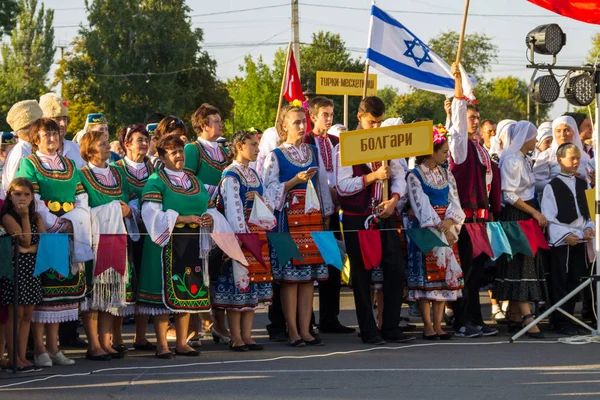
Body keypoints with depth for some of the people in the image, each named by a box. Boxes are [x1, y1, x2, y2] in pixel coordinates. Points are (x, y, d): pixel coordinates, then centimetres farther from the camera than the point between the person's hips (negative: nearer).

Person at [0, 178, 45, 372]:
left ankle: (22, 356, 10)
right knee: (16, 314, -4)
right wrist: (25, 217, -15)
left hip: (32, 269, 6)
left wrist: (29, 249, -15)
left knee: (27, 314, 7)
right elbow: (25, 240, -14)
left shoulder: (37, 217, 11)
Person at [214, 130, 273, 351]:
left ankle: (247, 335, 10)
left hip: (257, 232, 8)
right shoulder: (231, 175, -8)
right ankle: (236, 337, -1)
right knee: (237, 282, -5)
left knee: (254, 283, 6)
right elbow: (233, 208, -15)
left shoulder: (253, 175, 17)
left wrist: (259, 199, -1)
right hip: (239, 233, -8)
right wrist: (241, 235, -21)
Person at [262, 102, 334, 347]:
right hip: (288, 218, -5)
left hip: (312, 217, 5)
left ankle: (305, 330, 5)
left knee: (309, 276, 2)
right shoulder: (275, 156, 0)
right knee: (289, 275, -6)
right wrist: (295, 181, -16)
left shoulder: (313, 153, 14)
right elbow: (269, 189, -7)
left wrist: (326, 214, 14)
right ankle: (293, 331, -1)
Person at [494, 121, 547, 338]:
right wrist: (536, 213, -17)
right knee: (521, 265, -13)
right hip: (515, 217, -10)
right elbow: (510, 195, -19)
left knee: (525, 263, 10)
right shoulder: (511, 160, -14)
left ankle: (514, 315, 14)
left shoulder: (523, 159, 16)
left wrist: (537, 214, 13)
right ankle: (528, 318, -19)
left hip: (528, 216, 10)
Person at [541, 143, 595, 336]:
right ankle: (560, 321, 1)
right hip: (560, 241, -5)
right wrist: (565, 235, -18)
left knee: (574, 281, 9)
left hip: (580, 240, 5)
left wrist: (589, 228, -4)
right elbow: (549, 217, -9)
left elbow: (587, 210, 14)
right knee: (560, 282, -3)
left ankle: (568, 317, 17)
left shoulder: (582, 185, 13)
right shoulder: (552, 187, -5)